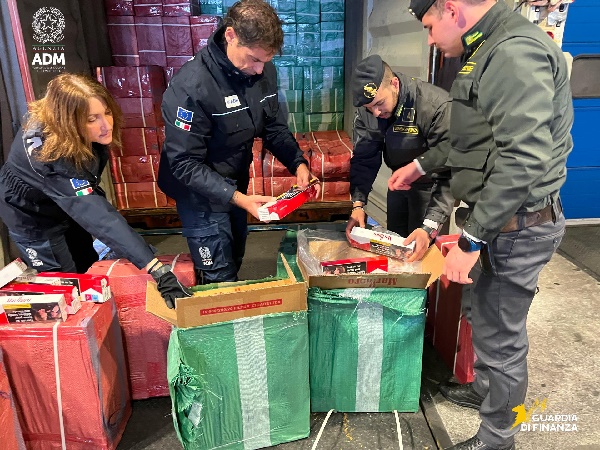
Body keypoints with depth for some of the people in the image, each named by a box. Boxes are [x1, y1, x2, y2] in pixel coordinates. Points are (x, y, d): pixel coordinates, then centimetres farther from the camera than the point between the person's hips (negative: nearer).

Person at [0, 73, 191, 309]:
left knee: (89, 273, 19)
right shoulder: (48, 152, -42)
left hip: (67, 209, 6)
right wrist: (157, 270, -59)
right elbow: (98, 216, -53)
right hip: (33, 219, -6)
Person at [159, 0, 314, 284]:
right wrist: (236, 198, -34)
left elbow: (273, 127, 3)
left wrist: (297, 163, -13)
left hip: (236, 185, 7)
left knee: (234, 263, 26)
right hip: (202, 195, -6)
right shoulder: (191, 87, -30)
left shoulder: (263, 72, -10)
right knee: (219, 280, 5)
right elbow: (185, 164, -26)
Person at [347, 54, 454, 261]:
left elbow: (450, 172, -32)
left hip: (431, 183, -5)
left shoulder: (437, 106, -32)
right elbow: (364, 159, -9)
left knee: (420, 252, 1)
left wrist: (430, 227, -39)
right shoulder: (366, 109, -15)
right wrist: (358, 204, -21)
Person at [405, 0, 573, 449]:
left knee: (501, 335, 6)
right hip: (496, 218, 10)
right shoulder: (488, 51, 12)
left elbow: (524, 161, -28)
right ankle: (484, 389, 47)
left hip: (517, 225, -10)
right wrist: (422, 167, 25)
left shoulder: (516, 52, -20)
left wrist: (470, 241, -25)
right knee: (483, 313, 24)